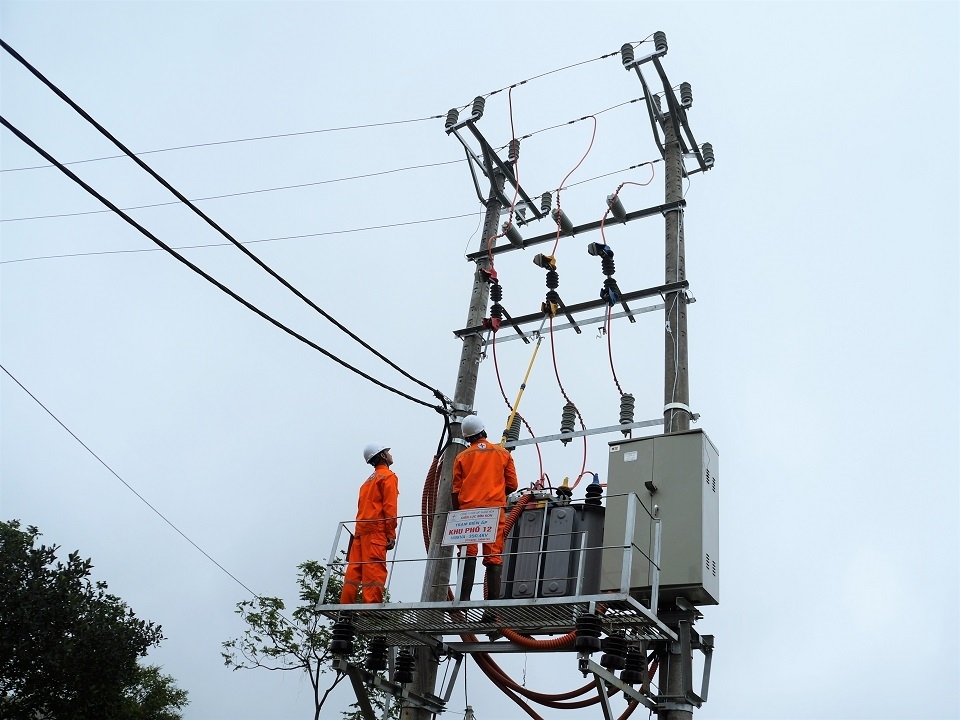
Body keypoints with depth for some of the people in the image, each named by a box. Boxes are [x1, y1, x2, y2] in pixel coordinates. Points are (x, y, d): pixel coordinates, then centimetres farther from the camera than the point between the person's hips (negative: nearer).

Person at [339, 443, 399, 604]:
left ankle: (345, 605, 0)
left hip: (360, 529, 8)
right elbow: (389, 507, -9)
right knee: (375, 569, -13)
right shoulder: (388, 476, 2)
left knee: (354, 570, 3)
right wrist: (391, 534, -12)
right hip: (376, 530, -8)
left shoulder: (369, 480, 27)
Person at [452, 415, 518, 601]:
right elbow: (512, 485, 8)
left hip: (468, 509, 0)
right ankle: (493, 598, -4)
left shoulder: (462, 457, 9)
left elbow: (456, 490, 5)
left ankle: (464, 597, -8)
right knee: (494, 556, 0)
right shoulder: (503, 454, 9)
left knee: (467, 554, 0)